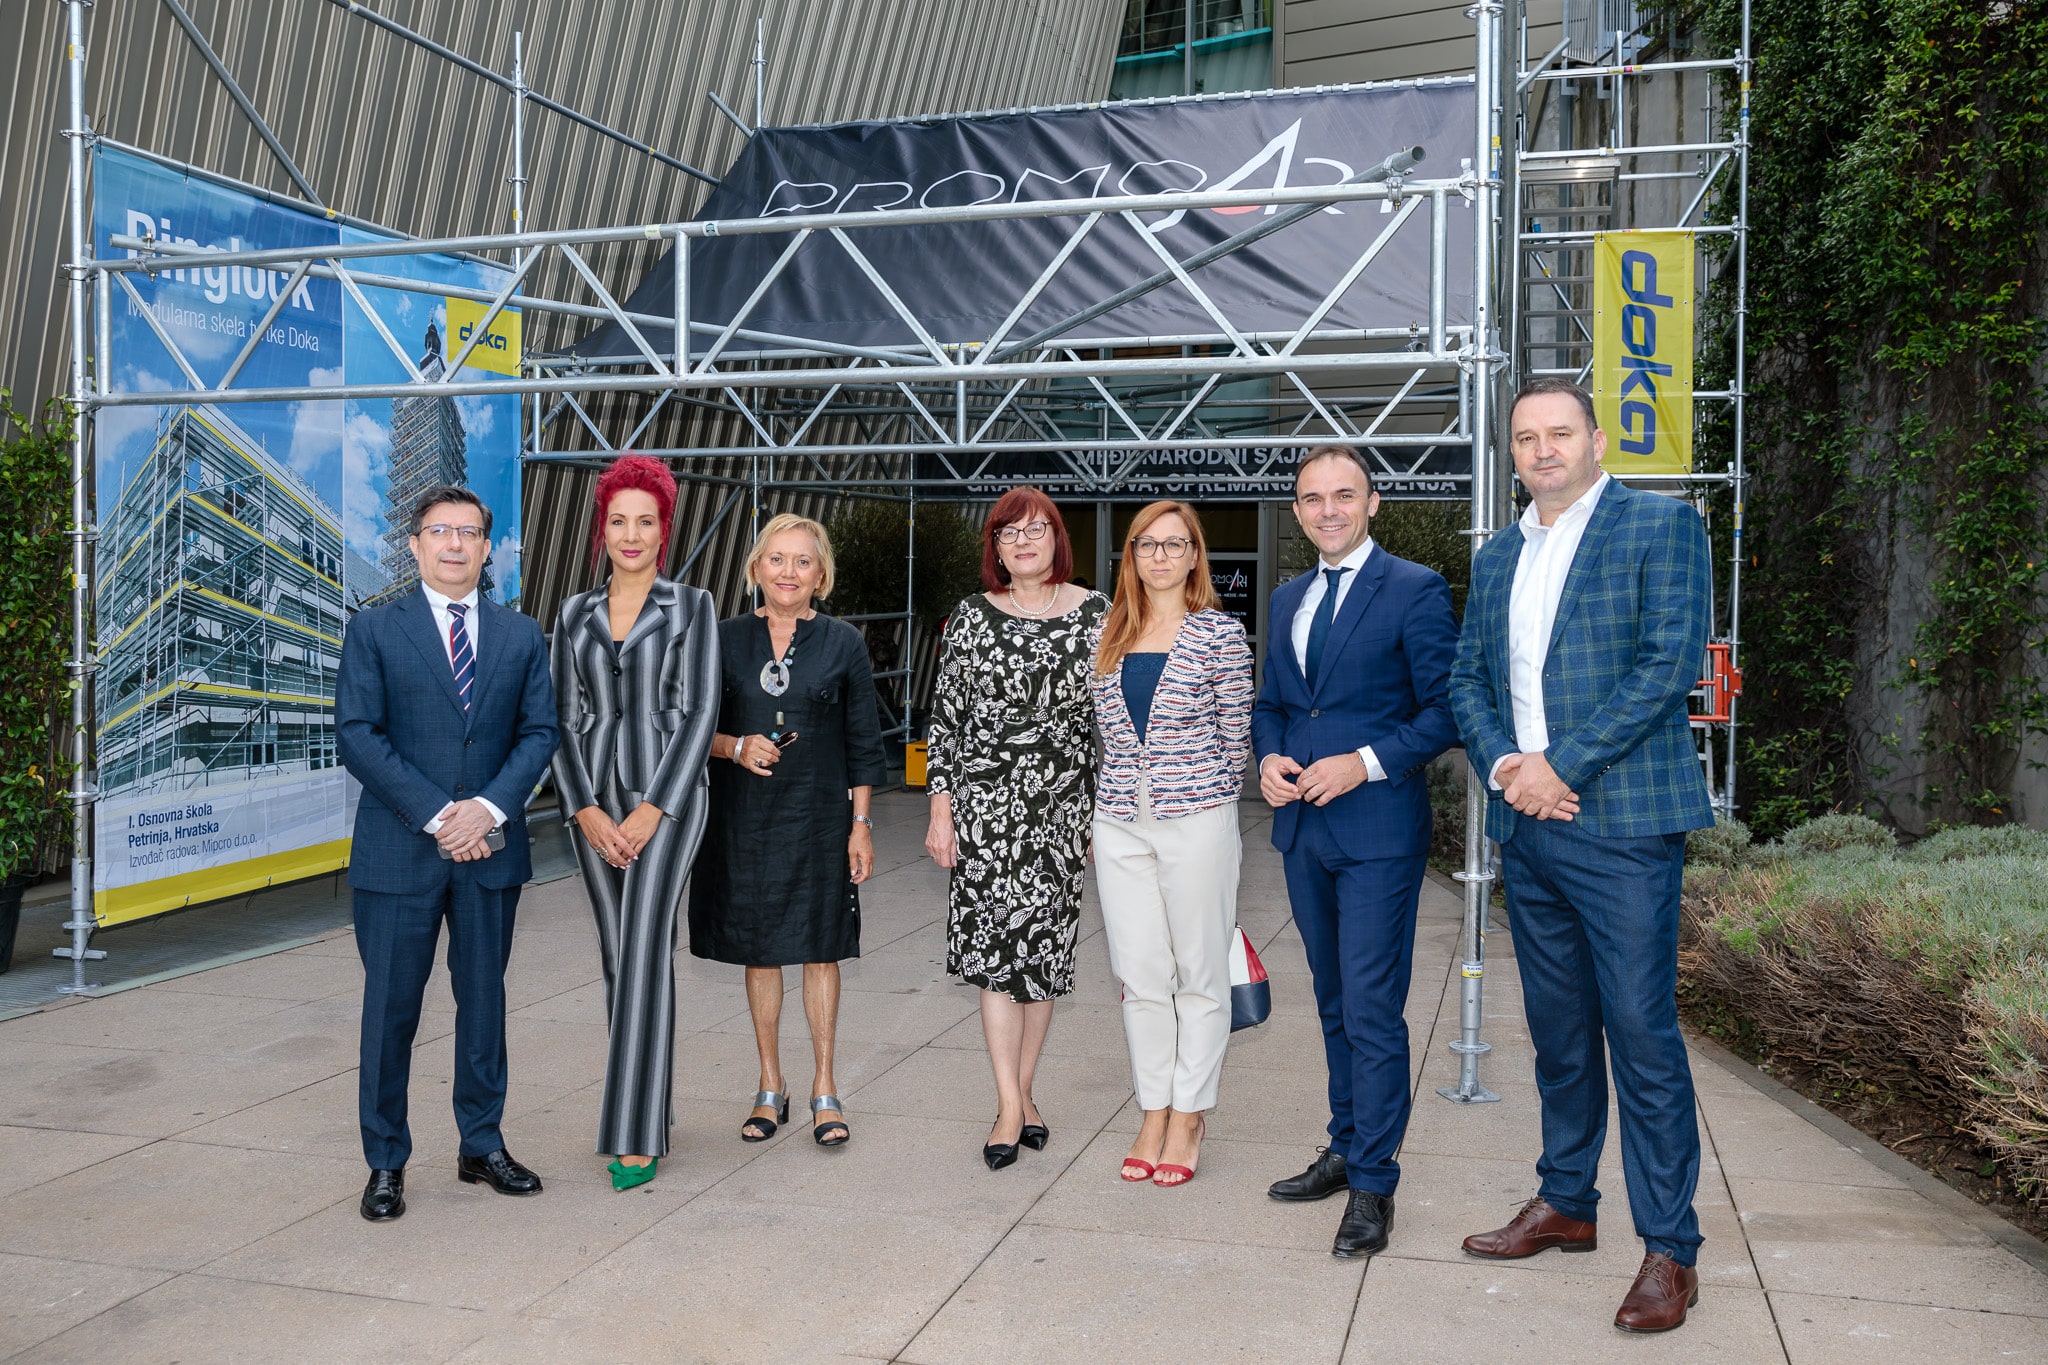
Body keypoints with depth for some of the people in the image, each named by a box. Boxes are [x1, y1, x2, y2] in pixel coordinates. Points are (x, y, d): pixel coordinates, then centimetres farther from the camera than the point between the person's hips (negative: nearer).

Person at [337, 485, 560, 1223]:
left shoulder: (521, 635, 9)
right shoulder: (374, 629, 0)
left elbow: (539, 732, 3)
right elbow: (357, 735, -7)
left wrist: (488, 807, -13)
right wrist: (436, 815, -15)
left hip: (490, 849, 3)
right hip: (400, 851, -2)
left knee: (484, 998, 12)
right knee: (391, 1008, 4)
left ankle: (482, 1146, 26)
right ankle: (386, 1163, 17)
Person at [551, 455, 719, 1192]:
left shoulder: (692, 606, -1)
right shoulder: (574, 615, 9)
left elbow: (700, 713, -8)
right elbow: (562, 721, 6)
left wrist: (652, 811, -14)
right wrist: (585, 811, -7)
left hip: (666, 793, -4)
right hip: (596, 800, 4)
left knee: (644, 952, -13)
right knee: (619, 956, 9)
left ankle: (638, 1135, -9)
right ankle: (649, 1096, 24)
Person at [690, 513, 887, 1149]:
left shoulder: (843, 643, 0)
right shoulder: (725, 639, 2)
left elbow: (864, 743, 2)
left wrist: (861, 823, -2)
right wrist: (736, 746, -14)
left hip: (819, 816, -1)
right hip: (744, 816, 1)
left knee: (820, 949, 4)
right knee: (759, 949, 9)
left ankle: (824, 1088, 17)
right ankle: (771, 1087, 23)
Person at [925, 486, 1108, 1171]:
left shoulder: (1094, 613, 4)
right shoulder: (973, 618, 3)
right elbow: (944, 715, 3)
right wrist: (941, 808, -2)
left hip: (1065, 805, 1)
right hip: (986, 804, -1)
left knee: (1045, 949, 7)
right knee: (997, 946, -5)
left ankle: (1023, 1093, 22)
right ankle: (1011, 1107, 1)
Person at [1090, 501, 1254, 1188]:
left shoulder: (1220, 632, -2)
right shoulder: (1109, 633, 11)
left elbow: (1236, 731, 1)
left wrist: (1200, 792, 5)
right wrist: (1127, 785, 11)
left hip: (1197, 820, -4)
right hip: (1119, 823, 4)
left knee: (1200, 974, 4)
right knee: (1140, 975, 8)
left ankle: (1188, 1119, 16)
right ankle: (1153, 1114, 20)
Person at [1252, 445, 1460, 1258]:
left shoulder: (1415, 590, -6)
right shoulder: (1288, 599, 15)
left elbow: (1447, 708, -9)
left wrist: (1365, 762, -19)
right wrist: (1269, 759, 0)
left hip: (1378, 830, -7)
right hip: (1304, 827, 7)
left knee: (1372, 1011, -5)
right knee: (1334, 1003, 17)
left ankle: (1373, 1187, 5)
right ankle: (1346, 1150, 30)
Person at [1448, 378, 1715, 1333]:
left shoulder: (1660, 526, -3)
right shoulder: (1497, 557, 17)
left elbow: (1668, 663, -13)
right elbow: (1467, 678, 16)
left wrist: (1560, 766, -15)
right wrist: (1501, 763, -4)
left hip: (1622, 824, -6)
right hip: (1526, 826, 6)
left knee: (1642, 1036, -4)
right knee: (1558, 1031, 16)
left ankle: (1668, 1251, 6)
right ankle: (1564, 1204, 29)